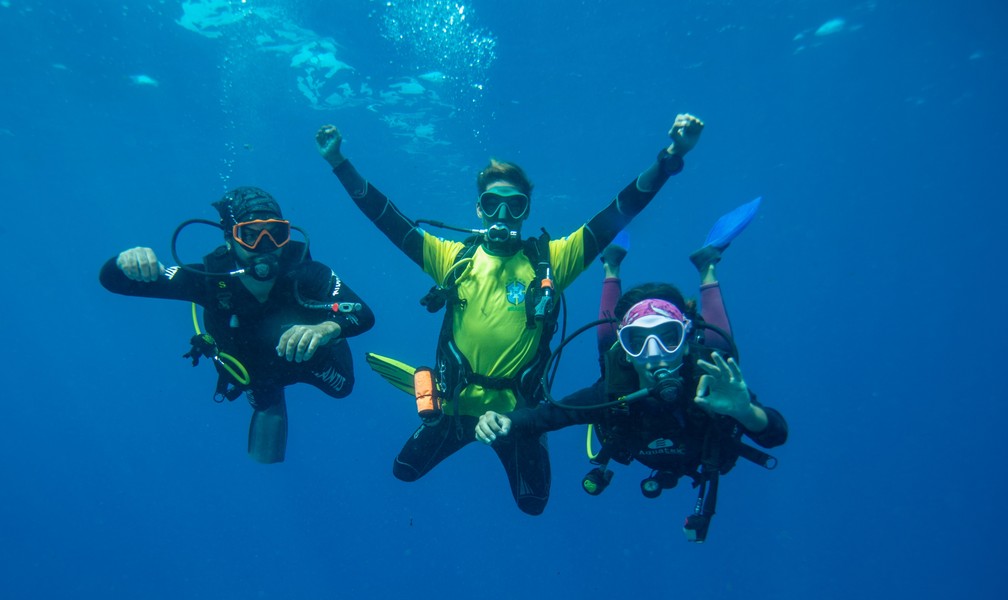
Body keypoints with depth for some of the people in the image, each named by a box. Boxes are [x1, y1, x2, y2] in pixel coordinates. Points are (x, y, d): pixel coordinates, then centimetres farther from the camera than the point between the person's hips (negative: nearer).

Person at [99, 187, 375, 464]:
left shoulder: (306, 273, -41)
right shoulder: (212, 277, -37)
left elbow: (364, 315, -50)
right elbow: (112, 280, -33)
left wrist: (326, 328, -72)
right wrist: (126, 262, -58)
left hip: (311, 356, -1)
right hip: (255, 374, 1)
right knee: (266, 456, 25)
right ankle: (270, 399, 53)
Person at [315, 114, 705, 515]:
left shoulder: (550, 260, -8)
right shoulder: (453, 258, -4)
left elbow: (618, 214, -14)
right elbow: (387, 219, -6)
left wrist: (670, 157, -24)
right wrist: (339, 163, -12)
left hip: (517, 409, -1)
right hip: (458, 404, 1)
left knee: (533, 502, 14)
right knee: (404, 470, 15)